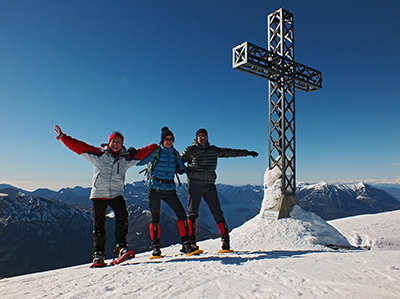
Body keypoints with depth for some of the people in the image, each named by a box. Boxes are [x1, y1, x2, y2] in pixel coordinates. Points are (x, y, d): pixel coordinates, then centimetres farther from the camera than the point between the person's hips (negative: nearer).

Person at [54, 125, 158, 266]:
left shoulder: (127, 158, 9)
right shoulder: (98, 154, 4)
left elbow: (142, 152, 20)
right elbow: (78, 146, 2)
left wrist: (155, 147, 19)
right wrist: (62, 137, -2)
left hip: (116, 194, 1)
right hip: (99, 194, -1)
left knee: (122, 217, -22)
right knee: (98, 225, 3)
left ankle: (121, 246, -9)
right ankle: (98, 253, 16)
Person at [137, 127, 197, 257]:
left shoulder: (175, 153, 10)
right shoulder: (155, 151, 0)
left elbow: (181, 169, 21)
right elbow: (139, 161, -1)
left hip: (169, 189, 3)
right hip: (155, 188, -3)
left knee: (181, 214, -5)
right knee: (155, 218, 4)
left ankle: (186, 244, 5)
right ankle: (156, 247, 16)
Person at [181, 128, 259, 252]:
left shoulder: (213, 150, 14)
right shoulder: (190, 150, 4)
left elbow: (229, 152, 22)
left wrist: (246, 152, 26)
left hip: (209, 186, 3)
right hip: (194, 185, -2)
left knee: (217, 213, 0)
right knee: (192, 213, -2)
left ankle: (225, 239, 7)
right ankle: (191, 241, 7)